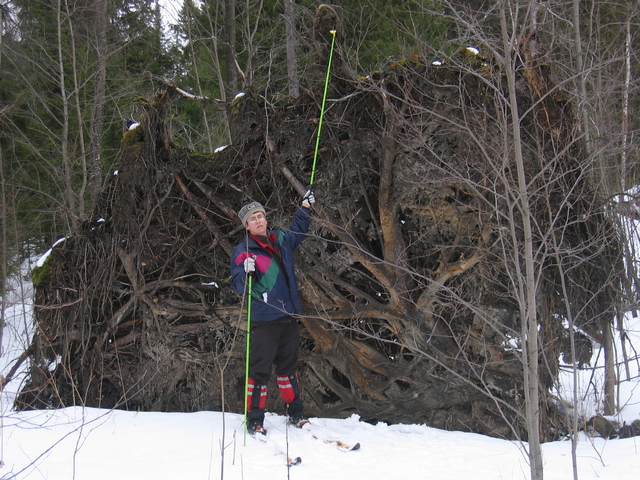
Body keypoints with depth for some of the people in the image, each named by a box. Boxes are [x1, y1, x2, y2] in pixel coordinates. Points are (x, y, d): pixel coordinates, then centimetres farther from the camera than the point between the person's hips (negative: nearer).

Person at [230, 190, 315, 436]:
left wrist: (305, 207, 30)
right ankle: (254, 420, 2)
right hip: (264, 320, -6)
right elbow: (238, 286, -10)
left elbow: (298, 231, 33)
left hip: (289, 316, 6)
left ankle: (295, 414, 26)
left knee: (289, 366, 16)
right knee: (260, 369, -5)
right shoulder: (243, 251, -6)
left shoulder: (281, 240, 9)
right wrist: (247, 273, -29)